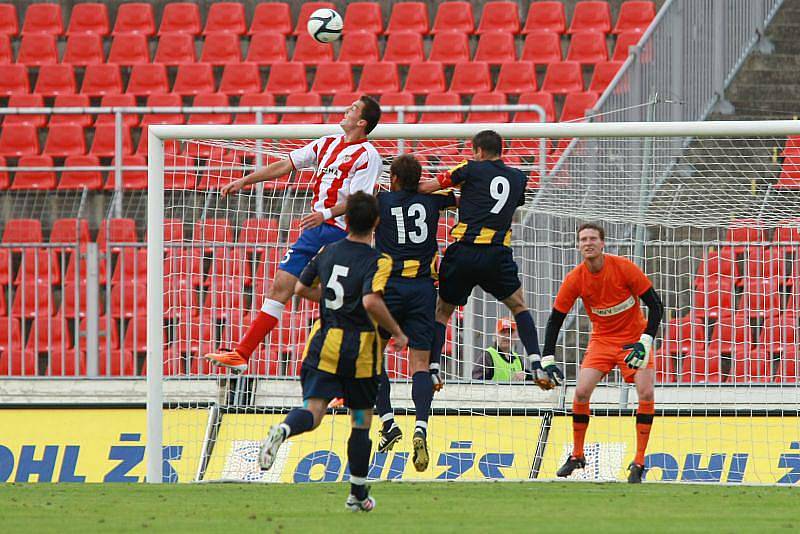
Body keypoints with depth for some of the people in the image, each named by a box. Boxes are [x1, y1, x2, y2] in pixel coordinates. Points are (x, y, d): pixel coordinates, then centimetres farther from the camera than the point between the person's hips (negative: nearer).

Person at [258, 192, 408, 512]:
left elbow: (301, 288, 16)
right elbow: (371, 302, -28)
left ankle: (283, 430, -43)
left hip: (324, 343, 3)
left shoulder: (328, 252, 5)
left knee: (313, 409, -7)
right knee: (361, 420, 12)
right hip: (360, 348, -3)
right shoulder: (378, 261, -12)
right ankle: (358, 495, 21)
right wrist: (397, 333, -15)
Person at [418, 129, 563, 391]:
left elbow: (427, 187, 1)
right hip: (497, 253, 2)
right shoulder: (518, 178, 16)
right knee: (518, 306, 19)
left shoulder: (471, 169, 6)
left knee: (442, 310, 14)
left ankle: (432, 368, 5)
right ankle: (537, 364, 5)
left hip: (464, 250, -2)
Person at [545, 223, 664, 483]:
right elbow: (555, 319, -4)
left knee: (646, 393, -19)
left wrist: (645, 342, -24)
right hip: (602, 340, 2)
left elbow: (655, 305, -14)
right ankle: (576, 455, 8)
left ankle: (639, 462, -10)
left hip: (634, 336, -2)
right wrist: (547, 359, -11)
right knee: (581, 392, -13)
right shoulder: (575, 279, -13)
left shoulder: (624, 268, -19)